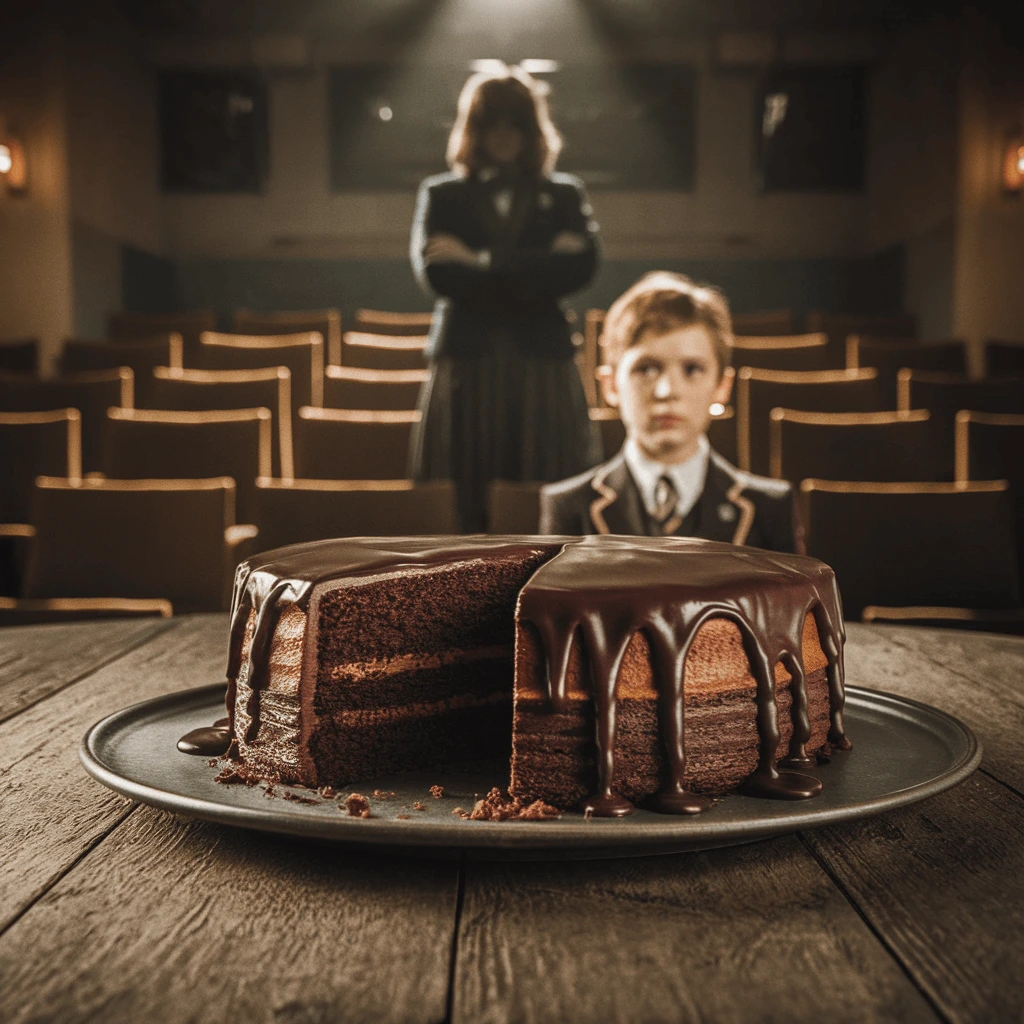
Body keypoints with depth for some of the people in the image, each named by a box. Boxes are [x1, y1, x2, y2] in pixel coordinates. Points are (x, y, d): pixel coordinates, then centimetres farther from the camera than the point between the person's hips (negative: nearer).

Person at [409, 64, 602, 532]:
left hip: (542, 359, 0)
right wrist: (535, 269, -5)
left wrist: (481, 264, -6)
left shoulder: (564, 195, 16)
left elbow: (580, 267, -3)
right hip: (468, 361, 0)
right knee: (470, 494, -2)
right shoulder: (441, 195, 15)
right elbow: (433, 271, -2)